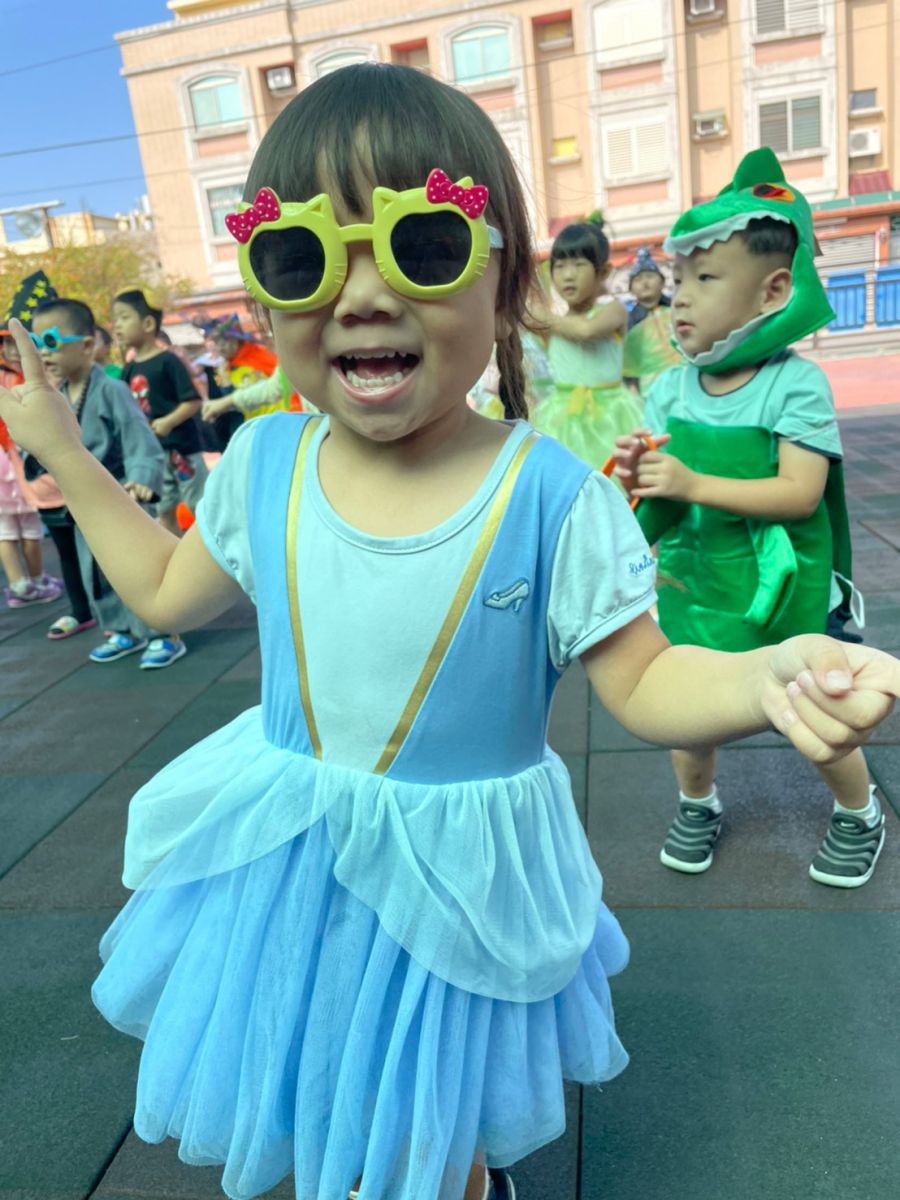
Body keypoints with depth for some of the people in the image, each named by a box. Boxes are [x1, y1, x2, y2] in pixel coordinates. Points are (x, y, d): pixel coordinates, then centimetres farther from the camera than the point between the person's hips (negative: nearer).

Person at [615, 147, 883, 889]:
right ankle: (697, 803, 40)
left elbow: (801, 493, -23)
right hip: (692, 584, 4)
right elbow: (662, 483, 4)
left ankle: (859, 813, 38)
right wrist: (639, 475, -20)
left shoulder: (796, 383, -16)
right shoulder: (672, 388, -2)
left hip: (778, 592, -4)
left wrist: (693, 484, -30)